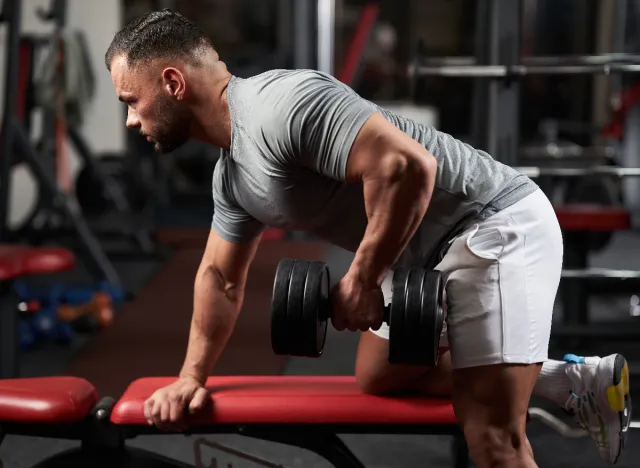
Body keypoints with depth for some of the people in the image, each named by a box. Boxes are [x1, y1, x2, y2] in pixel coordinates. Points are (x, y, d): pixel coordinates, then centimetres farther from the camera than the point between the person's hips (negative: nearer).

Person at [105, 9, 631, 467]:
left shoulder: (282, 102, -24)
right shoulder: (232, 172, 9)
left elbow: (408, 165, -33)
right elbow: (221, 277, 22)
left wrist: (360, 281, -22)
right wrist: (192, 377, 20)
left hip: (497, 226, -10)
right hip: (426, 249, 10)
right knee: (379, 379, 23)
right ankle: (574, 380, 24)